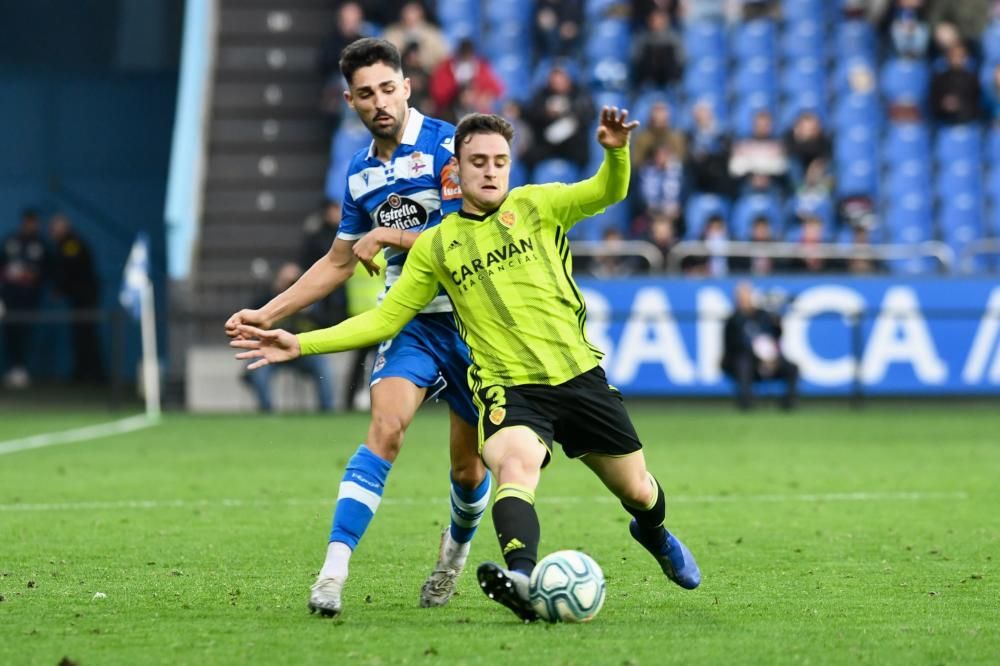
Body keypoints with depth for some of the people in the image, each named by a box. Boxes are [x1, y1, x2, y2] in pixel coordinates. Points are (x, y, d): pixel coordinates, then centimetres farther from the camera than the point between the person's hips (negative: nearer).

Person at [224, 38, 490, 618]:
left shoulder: (446, 145, -10)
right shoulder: (361, 174, 9)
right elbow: (339, 263, 20)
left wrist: (388, 236, -15)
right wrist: (268, 314, 15)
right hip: (410, 323, 3)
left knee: (469, 467, 8)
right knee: (386, 429, -22)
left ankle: (456, 550, 41)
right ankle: (334, 571, -28)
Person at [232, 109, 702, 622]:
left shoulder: (536, 206, 4)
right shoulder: (436, 246, 6)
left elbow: (608, 192, -11)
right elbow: (385, 318, 10)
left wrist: (616, 151, -35)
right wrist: (301, 344, 0)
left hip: (579, 376, 2)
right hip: (508, 387, -1)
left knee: (637, 490, 13)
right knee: (515, 466, -34)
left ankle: (654, 533, 51)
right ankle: (523, 578, -57)